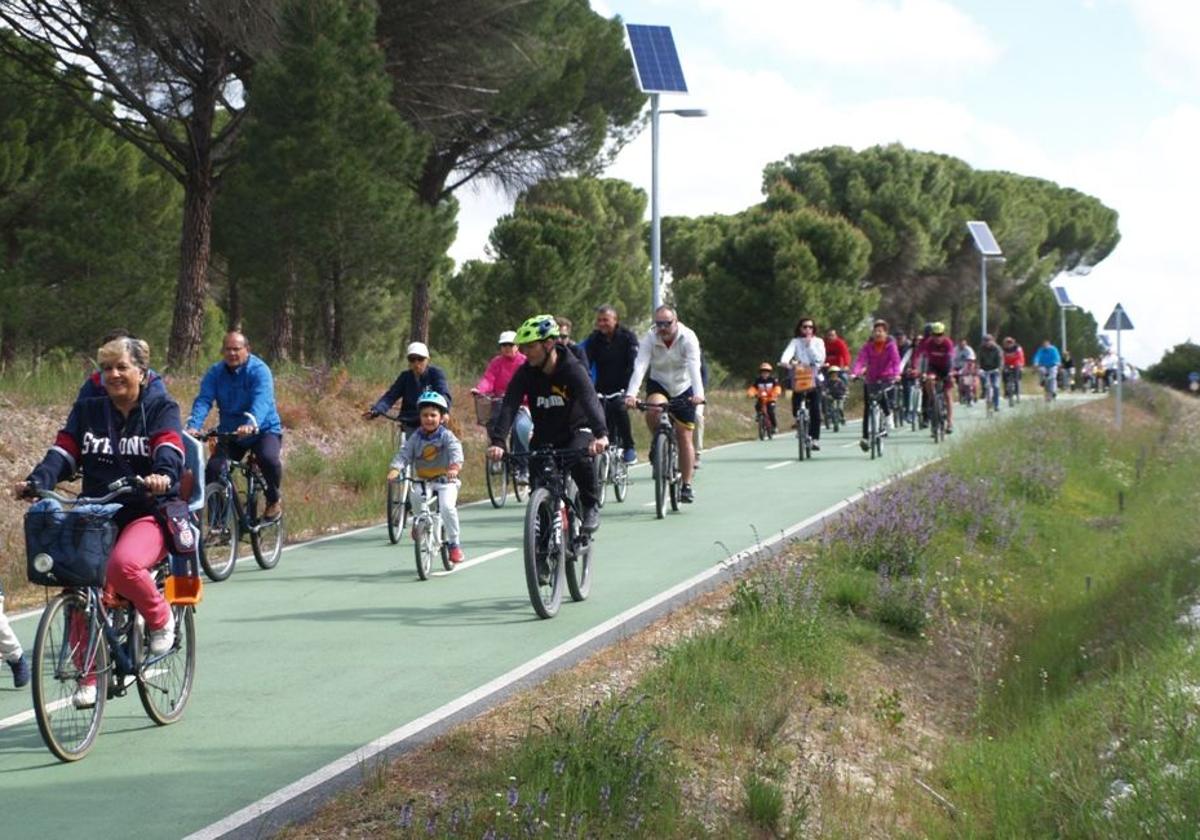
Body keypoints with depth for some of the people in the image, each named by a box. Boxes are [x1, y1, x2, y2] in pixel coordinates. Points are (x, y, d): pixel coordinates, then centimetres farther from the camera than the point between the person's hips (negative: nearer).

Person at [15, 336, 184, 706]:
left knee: (123, 565, -35)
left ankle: (160, 617, -5)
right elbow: (63, 453, 2)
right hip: (95, 517, 4)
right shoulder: (87, 410, 14)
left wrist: (163, 476, -39)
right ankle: (89, 676, 7)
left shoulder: (161, 408, 3)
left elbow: (169, 450, -15)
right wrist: (37, 481, -19)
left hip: (147, 515, -4)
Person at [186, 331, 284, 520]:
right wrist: (193, 425, -38)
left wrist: (251, 424, -54)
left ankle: (273, 500, -4)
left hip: (263, 430, -4)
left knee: (268, 459, -32)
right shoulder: (215, 373, -4)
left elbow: (261, 400, -33)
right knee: (213, 470, -18)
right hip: (229, 433, 4)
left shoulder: (259, 370, -16)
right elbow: (203, 400, -18)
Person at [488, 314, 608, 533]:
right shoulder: (525, 373, -14)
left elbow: (590, 401, -39)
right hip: (544, 436, 3)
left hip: (576, 430, -3)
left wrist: (600, 434, -58)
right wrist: (498, 441, -42)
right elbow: (509, 407, -25)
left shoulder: (573, 369, -23)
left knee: (581, 458, -34)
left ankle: (591, 506, -9)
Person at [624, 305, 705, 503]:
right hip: (658, 384, 1)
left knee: (684, 437, -4)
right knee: (653, 410, -34)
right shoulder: (649, 339, -18)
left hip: (683, 388, -1)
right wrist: (631, 394, -46)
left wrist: (698, 394, -50)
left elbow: (694, 367, -34)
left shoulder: (688, 338, -21)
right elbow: (639, 367, -31)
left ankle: (687, 485, 5)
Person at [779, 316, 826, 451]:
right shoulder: (795, 342, 6)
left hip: (814, 379, 0)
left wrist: (810, 345, -9)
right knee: (796, 411, -9)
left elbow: (820, 358, -6)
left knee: (815, 411, -10)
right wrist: (784, 361, -35)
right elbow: (788, 352, -15)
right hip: (799, 378, 0)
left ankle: (815, 439, -5)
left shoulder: (818, 342, 9)